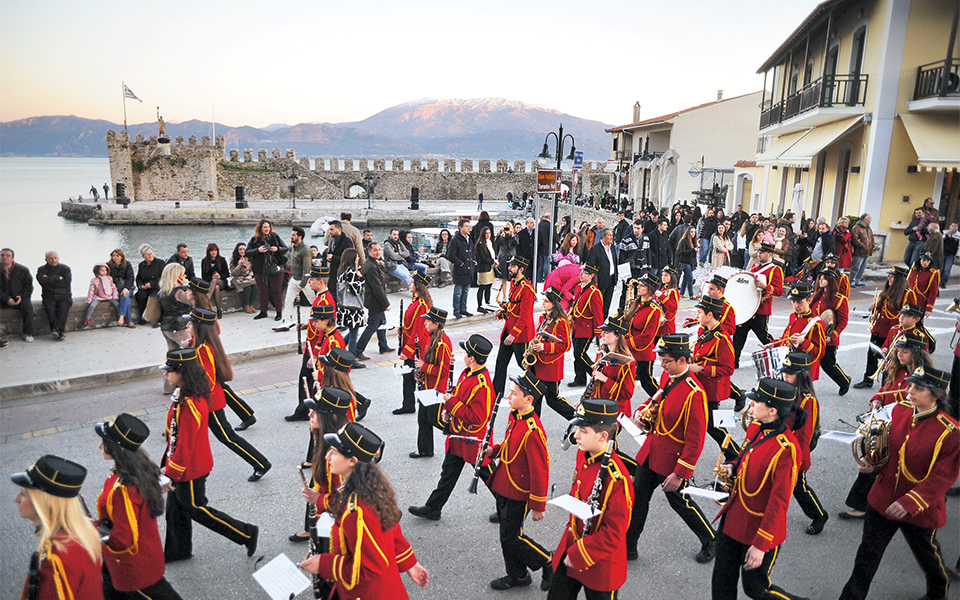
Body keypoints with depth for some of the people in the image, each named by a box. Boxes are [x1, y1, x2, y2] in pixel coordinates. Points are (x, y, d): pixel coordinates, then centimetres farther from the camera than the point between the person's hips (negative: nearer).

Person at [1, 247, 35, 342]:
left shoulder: (23, 270, 1)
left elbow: (28, 286, 3)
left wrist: (21, 297, -14)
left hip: (20, 299, -1)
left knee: (27, 305, -31)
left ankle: (28, 333, -24)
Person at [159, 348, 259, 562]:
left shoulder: (189, 405, -31)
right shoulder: (184, 396, 1)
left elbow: (185, 445, -27)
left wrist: (170, 474, -19)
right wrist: (168, 464, 21)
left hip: (190, 471, -9)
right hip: (187, 467, 9)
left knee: (196, 509, 6)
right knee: (175, 508, 22)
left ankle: (247, 534, 14)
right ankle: (177, 551, 41)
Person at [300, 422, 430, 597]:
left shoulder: (356, 511, -34)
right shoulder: (372, 488, -5)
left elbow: (371, 569, -26)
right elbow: (394, 535, 6)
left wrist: (324, 564, -20)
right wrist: (409, 564, 17)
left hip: (371, 594, -8)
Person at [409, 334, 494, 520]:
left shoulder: (482, 385, -29)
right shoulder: (468, 373, 2)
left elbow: (476, 418, -30)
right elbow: (458, 394, 17)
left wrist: (452, 403, -24)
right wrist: (447, 410, 0)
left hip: (473, 439, -9)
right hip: (459, 435, 9)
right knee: (449, 471, 19)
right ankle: (433, 509, 31)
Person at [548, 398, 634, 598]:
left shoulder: (616, 477, -29)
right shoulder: (583, 455, -5)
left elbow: (614, 531, -23)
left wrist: (579, 554, -17)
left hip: (599, 562, -7)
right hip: (571, 545, 7)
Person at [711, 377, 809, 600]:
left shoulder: (786, 449, -25)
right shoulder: (755, 427, -2)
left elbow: (779, 502, -22)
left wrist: (760, 544, -20)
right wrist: (733, 467, -4)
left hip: (760, 529, -7)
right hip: (733, 519, 7)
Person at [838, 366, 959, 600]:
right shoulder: (899, 410, -6)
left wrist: (910, 502, -28)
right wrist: (874, 462, -7)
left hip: (920, 510, -3)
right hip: (883, 500, 4)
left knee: (927, 554, 24)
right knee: (867, 554, 13)